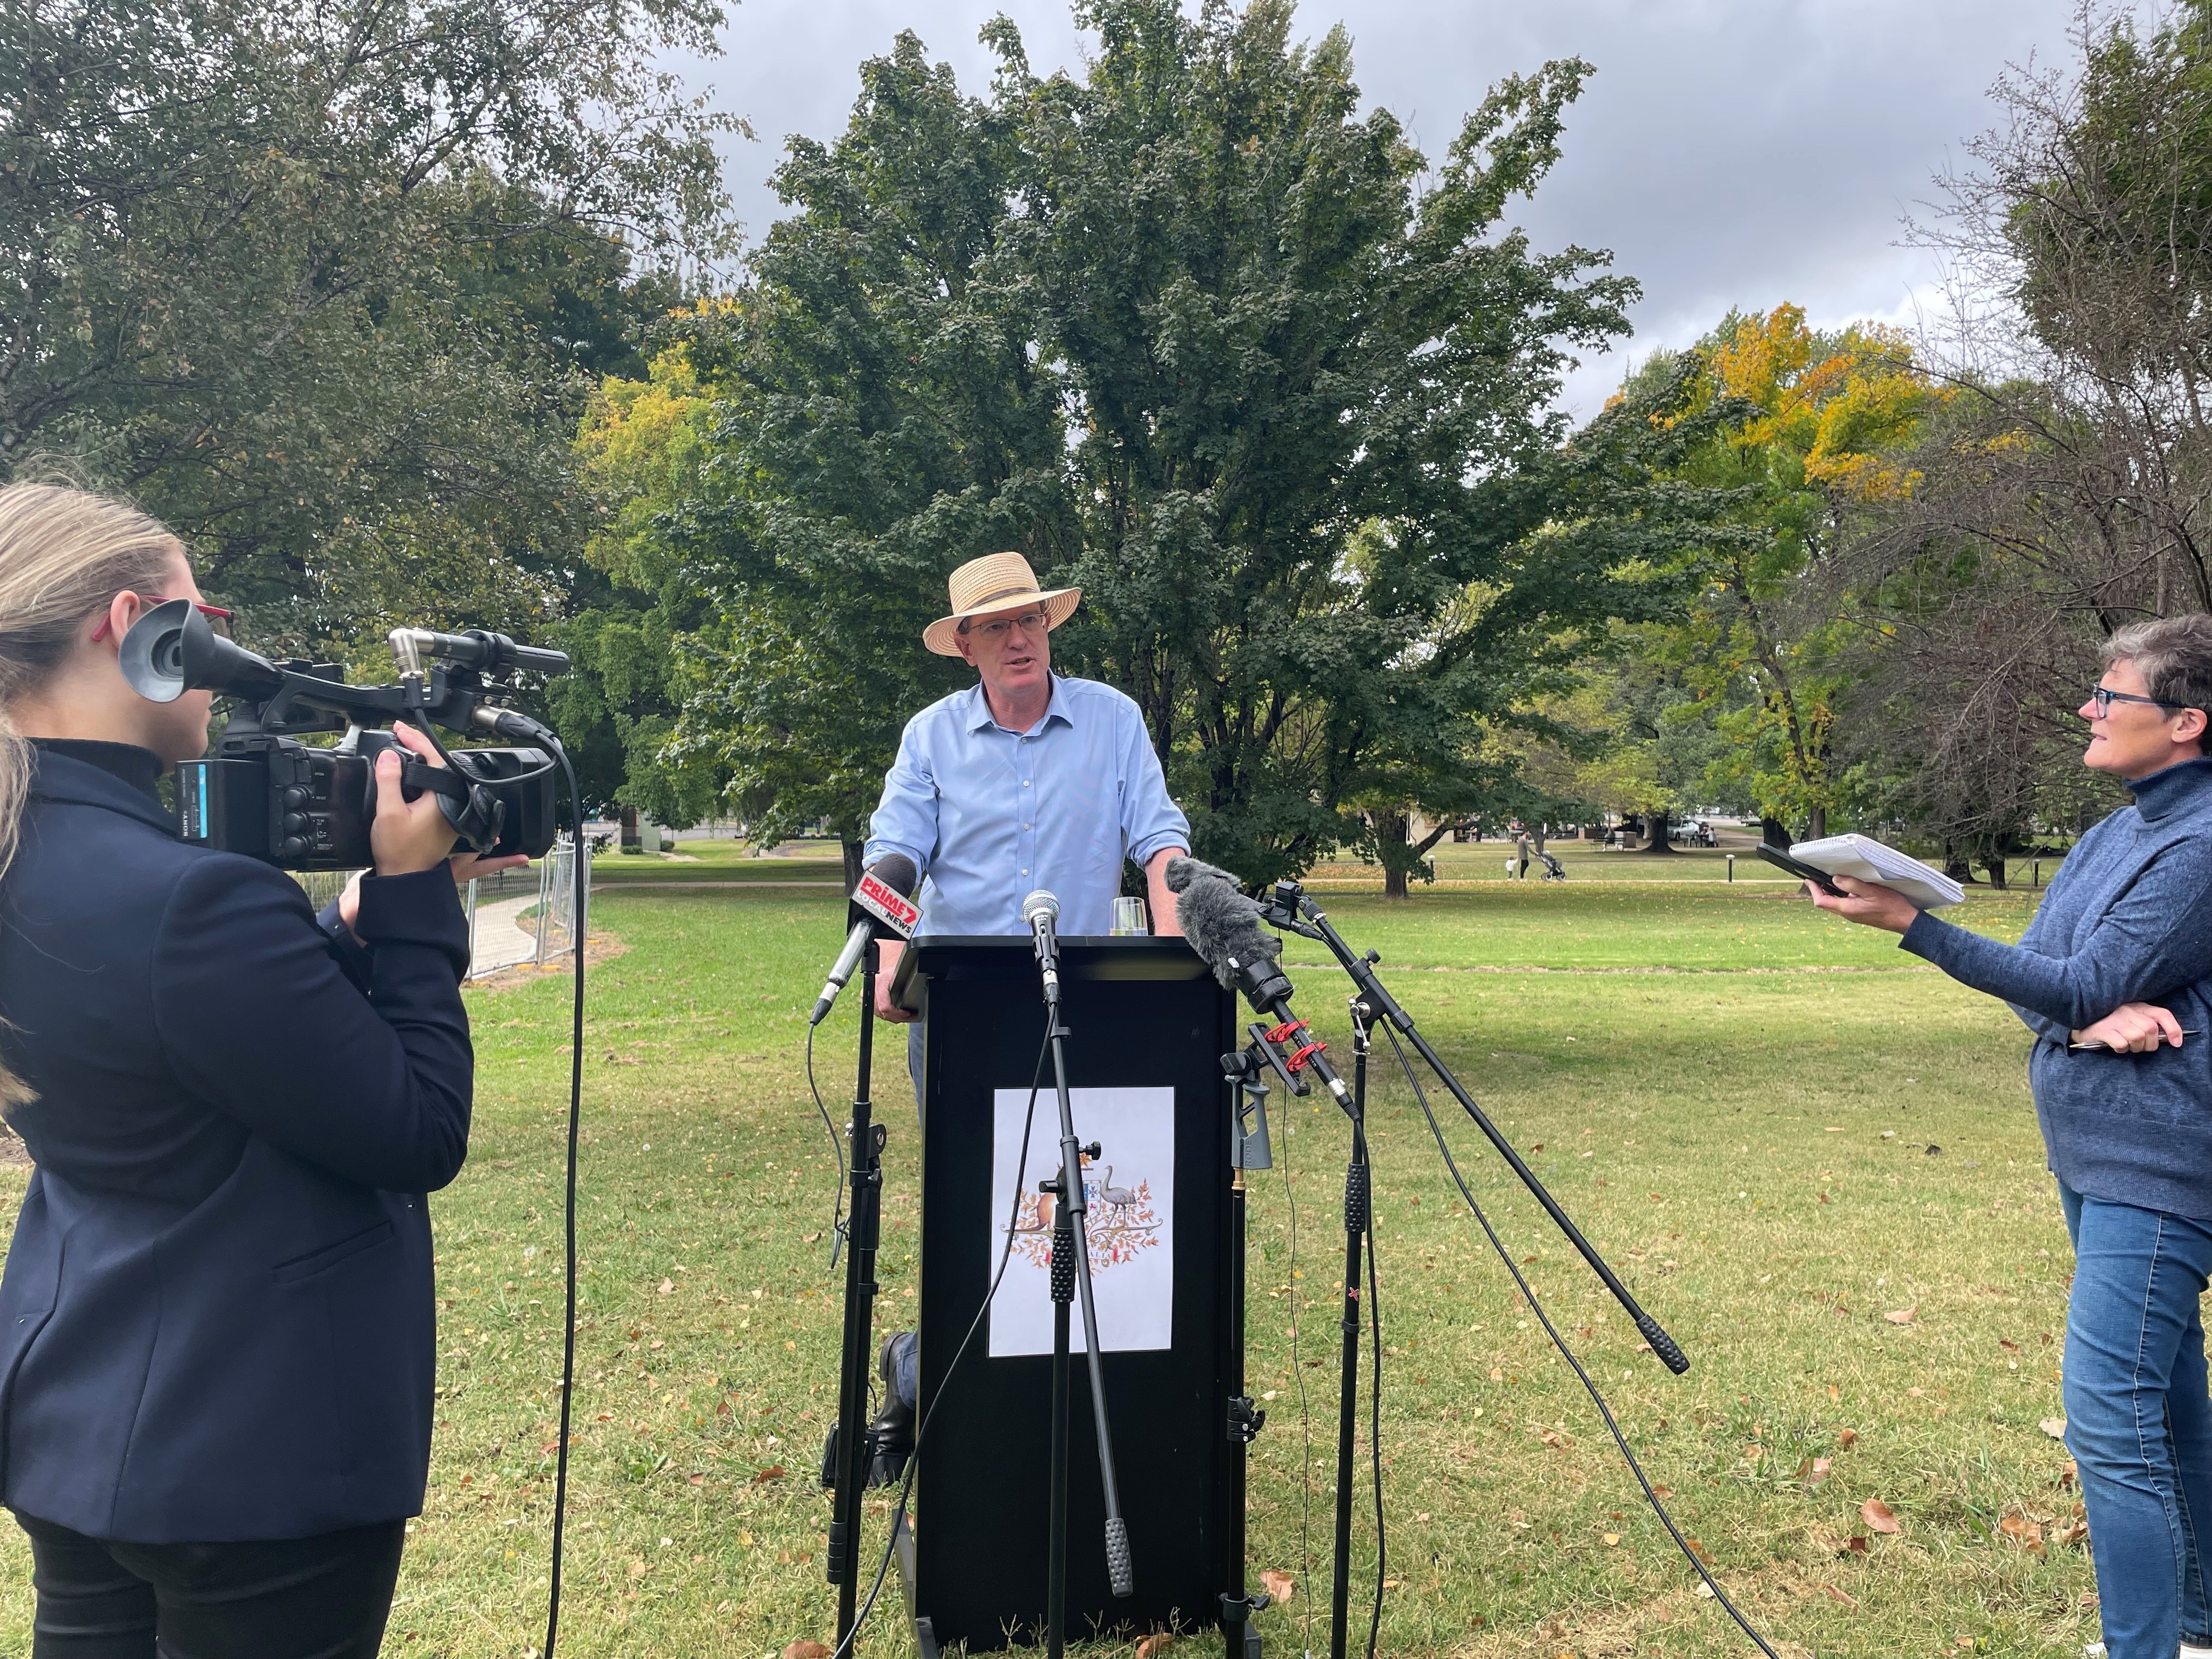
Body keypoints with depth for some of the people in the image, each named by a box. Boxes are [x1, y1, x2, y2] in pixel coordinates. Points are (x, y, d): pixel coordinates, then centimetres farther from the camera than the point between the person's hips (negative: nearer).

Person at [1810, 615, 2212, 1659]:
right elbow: (2038, 984, 7)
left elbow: (2084, 986, -20)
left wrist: (1913, 925, -25)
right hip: (2095, 1157, 10)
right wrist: (2096, 1016, -17)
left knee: (2111, 1427, -12)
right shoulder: (2113, 836, 12)